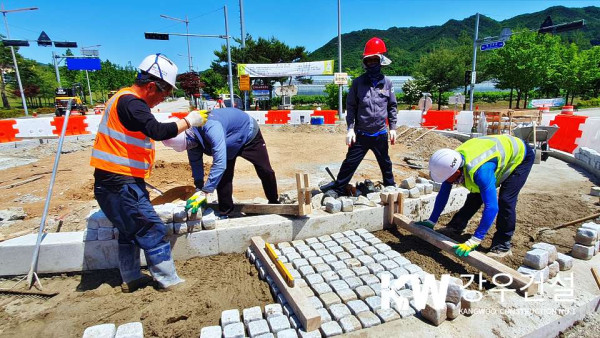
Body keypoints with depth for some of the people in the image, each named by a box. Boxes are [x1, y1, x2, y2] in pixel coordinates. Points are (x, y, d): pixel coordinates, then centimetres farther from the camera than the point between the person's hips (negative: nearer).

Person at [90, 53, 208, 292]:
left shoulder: (127, 100, 15)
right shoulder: (130, 102, -17)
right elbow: (157, 131, -31)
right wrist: (188, 121, -19)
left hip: (116, 182, 10)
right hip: (120, 183, -10)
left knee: (130, 230, 19)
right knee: (152, 229, -3)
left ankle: (131, 280, 31)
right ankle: (169, 281, 8)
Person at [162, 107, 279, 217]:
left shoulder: (211, 128, -46)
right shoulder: (191, 136, -20)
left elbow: (219, 163, -51)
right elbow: (196, 163, -9)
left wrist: (204, 192, -48)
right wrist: (199, 190, -13)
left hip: (248, 134, -6)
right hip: (230, 143, 6)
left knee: (265, 171, 3)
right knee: (222, 177, -2)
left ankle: (274, 203, 24)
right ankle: (224, 213, 11)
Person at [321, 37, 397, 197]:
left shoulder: (387, 82, 1)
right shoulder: (358, 82, -3)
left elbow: (392, 106, 8)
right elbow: (351, 107, -2)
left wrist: (393, 128, 5)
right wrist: (350, 129, -8)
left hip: (380, 134, 2)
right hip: (360, 134, -2)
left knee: (385, 163, 19)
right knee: (350, 162, 1)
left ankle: (390, 186, 40)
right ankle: (337, 188, 15)